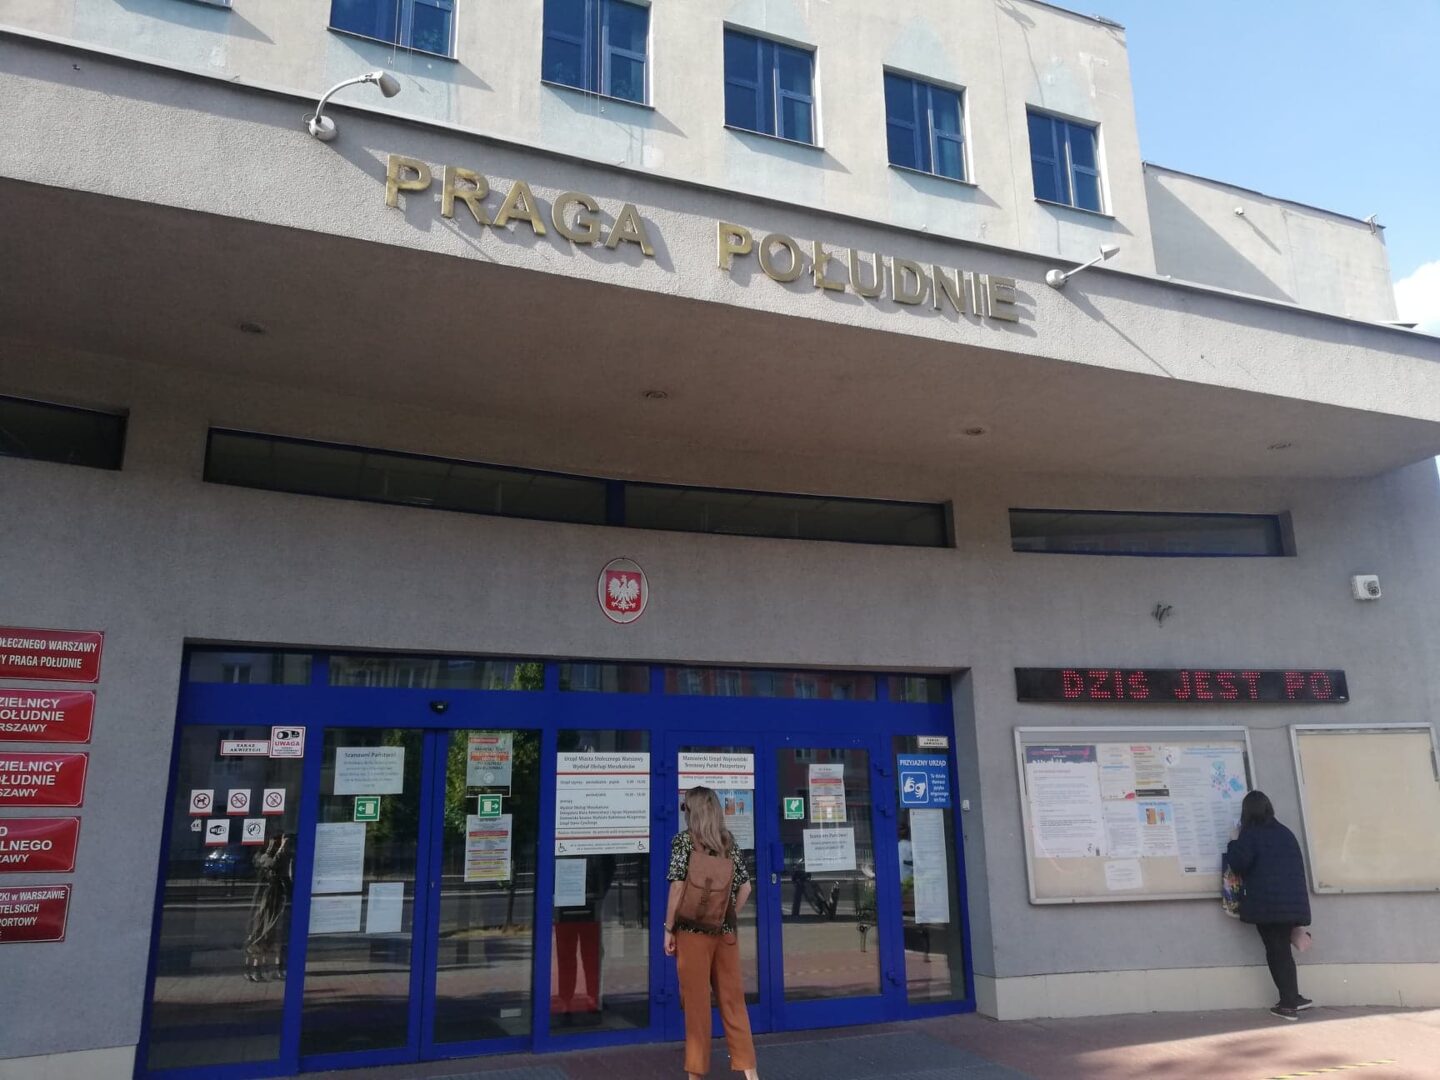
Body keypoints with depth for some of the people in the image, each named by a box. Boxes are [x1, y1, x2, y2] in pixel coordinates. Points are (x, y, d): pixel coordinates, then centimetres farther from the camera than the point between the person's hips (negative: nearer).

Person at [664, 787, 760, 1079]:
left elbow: (678, 887, -11)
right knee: (732, 999, 10)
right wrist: (730, 917, 13)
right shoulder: (729, 841, 8)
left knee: (696, 1002, 4)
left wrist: (669, 929, -6)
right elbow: (745, 887, 8)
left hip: (693, 930, -4)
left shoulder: (684, 840, -6)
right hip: (725, 931, 4)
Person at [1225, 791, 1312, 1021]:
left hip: (1266, 902, -6)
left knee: (1276, 952, 2)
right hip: (1291, 901, 6)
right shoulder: (1285, 832, 13)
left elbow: (1240, 863, -14)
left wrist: (1234, 843, 3)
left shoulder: (1250, 834, -6)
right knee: (1283, 949, 16)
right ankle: (1293, 999, 18)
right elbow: (1298, 865, 17)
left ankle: (1289, 1003, 1)